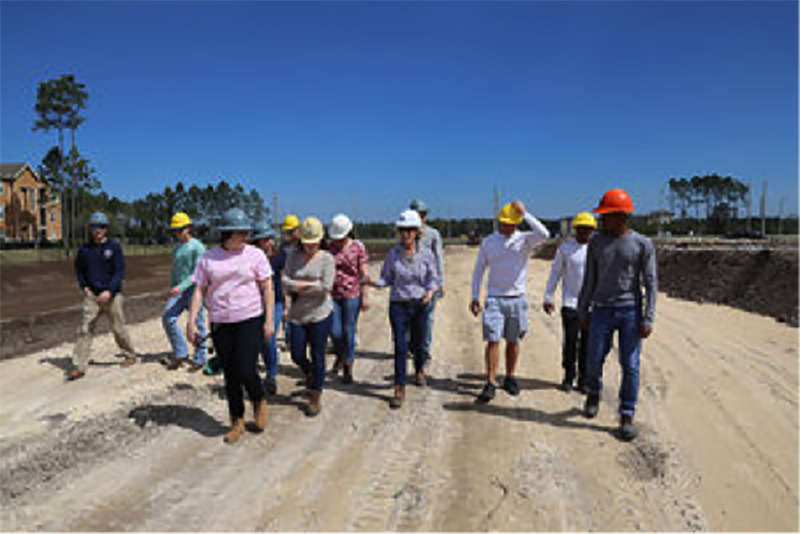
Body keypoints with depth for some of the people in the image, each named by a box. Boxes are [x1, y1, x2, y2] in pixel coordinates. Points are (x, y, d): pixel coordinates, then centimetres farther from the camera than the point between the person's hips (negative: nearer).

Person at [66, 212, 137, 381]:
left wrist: (109, 291, -19)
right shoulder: (85, 249, 5)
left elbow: (120, 271, -9)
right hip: (92, 295, 3)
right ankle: (79, 366, -3)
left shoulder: (114, 246, -4)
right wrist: (84, 286, 6)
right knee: (85, 329, -4)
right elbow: (79, 269, 21)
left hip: (112, 295, -3)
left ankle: (130, 355, 26)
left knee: (118, 328, 6)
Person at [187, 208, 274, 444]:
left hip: (251, 320, -2)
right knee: (230, 375, 9)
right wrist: (191, 321, -1)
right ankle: (237, 422, 24)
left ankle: (259, 401, 23)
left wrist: (269, 320, -6)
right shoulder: (209, 258, 4)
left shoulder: (255, 255, -1)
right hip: (220, 324, 3)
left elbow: (267, 289, -1)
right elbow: (199, 290, 6)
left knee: (246, 371, -10)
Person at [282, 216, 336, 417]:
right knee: (297, 355, 7)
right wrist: (311, 284, -15)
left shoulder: (326, 258, -4)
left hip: (320, 314, -3)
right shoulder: (293, 255, 5)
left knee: (317, 356, 4)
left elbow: (326, 287, -13)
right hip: (297, 314, 3)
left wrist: (299, 287, -9)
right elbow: (285, 280, -4)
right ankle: (310, 374, 41)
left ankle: (315, 397, 20)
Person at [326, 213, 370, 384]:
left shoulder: (358, 247, -1)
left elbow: (363, 274, 0)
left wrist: (365, 296, -4)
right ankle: (341, 356, 31)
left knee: (349, 331, 2)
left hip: (352, 294, -2)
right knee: (334, 331, 0)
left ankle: (348, 367, 17)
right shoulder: (329, 248, 5)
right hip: (333, 294, 2)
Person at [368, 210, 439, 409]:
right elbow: (386, 278, 3)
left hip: (420, 304, 1)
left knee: (418, 343, 14)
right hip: (398, 304, 0)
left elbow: (433, 278, 1)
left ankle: (419, 370, 46)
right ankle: (399, 389, 3)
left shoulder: (426, 254, -3)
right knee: (400, 346, -5)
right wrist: (374, 282, -18)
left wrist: (430, 291, -19)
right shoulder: (393, 254, -2)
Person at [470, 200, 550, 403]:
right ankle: (490, 383, -2)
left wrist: (525, 213, -23)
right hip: (494, 299, 0)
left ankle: (510, 379, 26)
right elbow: (478, 270, 7)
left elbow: (544, 234, -23)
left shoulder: (525, 240, -1)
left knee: (513, 341, 11)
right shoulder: (488, 242, 3)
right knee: (493, 340, -7)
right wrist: (475, 297, 1)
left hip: (517, 299, 0)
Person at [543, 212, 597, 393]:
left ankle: (584, 379, 15)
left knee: (587, 344, 4)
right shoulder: (565, 247, 2)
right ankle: (568, 377, 14)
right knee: (570, 342, -2)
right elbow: (555, 273, 5)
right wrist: (548, 298, 2)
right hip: (570, 303, -1)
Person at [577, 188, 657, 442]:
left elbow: (651, 283, -3)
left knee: (630, 366, 0)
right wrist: (582, 311, 10)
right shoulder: (596, 243, 5)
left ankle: (627, 416, 13)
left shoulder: (642, 244, -3)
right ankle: (593, 393, 35)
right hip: (602, 310, 2)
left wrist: (648, 319, -10)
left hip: (631, 311, -2)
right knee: (594, 360, 4)